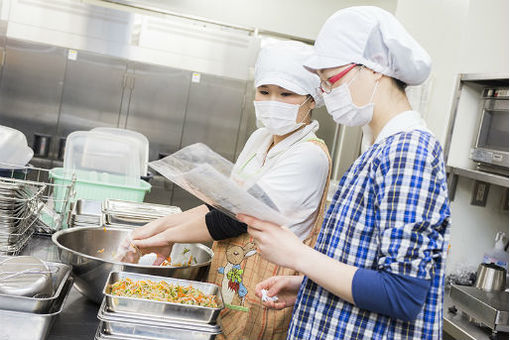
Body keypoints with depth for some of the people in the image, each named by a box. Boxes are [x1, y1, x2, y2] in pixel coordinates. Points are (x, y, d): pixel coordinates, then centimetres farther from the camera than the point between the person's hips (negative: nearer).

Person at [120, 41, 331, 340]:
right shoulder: (260, 139, 6)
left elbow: (239, 217, -21)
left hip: (256, 307, -7)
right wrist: (163, 224, -2)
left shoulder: (310, 156, -20)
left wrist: (169, 236, -12)